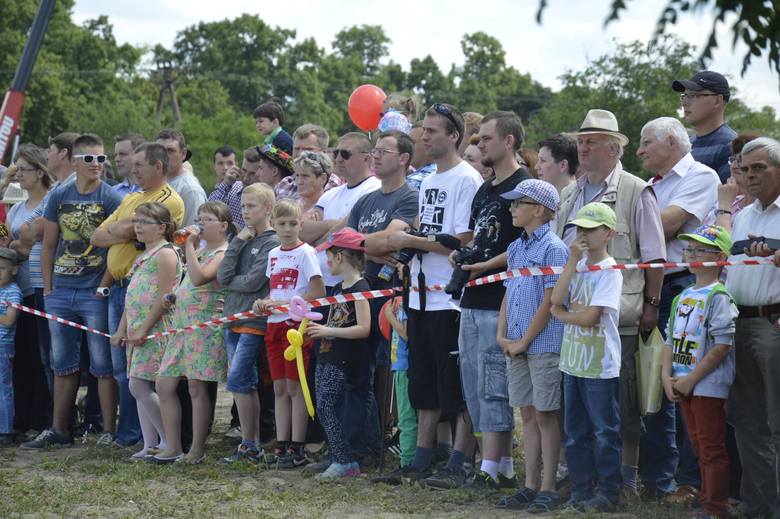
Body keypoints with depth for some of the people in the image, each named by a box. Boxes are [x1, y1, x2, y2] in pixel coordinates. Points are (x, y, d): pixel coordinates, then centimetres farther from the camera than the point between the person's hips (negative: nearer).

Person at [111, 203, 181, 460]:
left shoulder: (164, 253, -10)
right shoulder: (144, 255, 19)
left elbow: (164, 298, -17)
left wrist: (144, 330, -19)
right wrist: (121, 331, 17)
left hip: (155, 330, -9)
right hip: (138, 330, 9)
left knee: (139, 386, -12)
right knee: (140, 388, 7)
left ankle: (169, 442, -6)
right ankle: (150, 445, 10)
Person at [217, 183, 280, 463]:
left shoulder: (272, 243, -7)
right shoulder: (242, 240, 14)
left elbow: (253, 282, -15)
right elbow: (223, 275, 1)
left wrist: (230, 281, 2)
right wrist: (238, 242, -4)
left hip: (254, 322, -7)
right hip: (233, 321, 7)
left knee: (237, 381, -12)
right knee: (247, 384, 9)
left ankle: (249, 445, -5)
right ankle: (252, 445, 13)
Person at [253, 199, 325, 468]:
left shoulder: (305, 253, -8)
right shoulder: (274, 254, 14)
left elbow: (318, 293, -14)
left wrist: (283, 304, -16)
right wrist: (264, 303, 2)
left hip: (296, 324, -7)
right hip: (275, 325, 7)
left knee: (295, 387, -4)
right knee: (279, 388, 9)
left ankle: (297, 449, 0)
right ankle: (282, 445, 14)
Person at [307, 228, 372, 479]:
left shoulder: (359, 288, -12)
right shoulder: (338, 289, 17)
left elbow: (363, 329, -20)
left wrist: (328, 331, -19)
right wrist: (317, 329, 7)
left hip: (344, 361, -9)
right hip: (328, 356, 9)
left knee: (327, 408, -12)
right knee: (324, 410, 9)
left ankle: (345, 462, -8)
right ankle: (338, 457, 15)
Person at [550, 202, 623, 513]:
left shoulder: (609, 270, -10)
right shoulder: (577, 265, 10)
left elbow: (589, 317, -18)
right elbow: (556, 300, -5)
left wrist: (562, 314, -1)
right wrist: (573, 261, -7)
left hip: (600, 365, -7)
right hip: (573, 361, 7)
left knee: (605, 431, 1)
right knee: (575, 432, 12)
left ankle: (607, 493, 8)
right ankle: (581, 489, 20)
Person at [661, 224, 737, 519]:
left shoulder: (718, 296, -12)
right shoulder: (683, 297, 12)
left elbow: (722, 346, -18)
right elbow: (671, 340, 15)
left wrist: (690, 380, -17)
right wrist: (667, 377, 0)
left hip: (708, 385, -8)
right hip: (682, 385, 8)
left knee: (712, 450, -3)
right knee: (699, 448, 16)